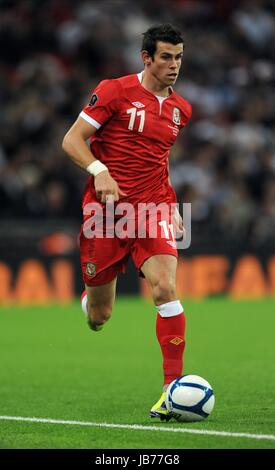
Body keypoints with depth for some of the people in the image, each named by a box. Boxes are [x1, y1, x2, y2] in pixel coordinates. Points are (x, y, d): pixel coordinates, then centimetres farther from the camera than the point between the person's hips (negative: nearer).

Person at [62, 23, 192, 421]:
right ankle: (90, 298, 46)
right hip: (106, 208, -3)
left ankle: (174, 385, -19)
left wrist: (171, 206, 20)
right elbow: (72, 140, -6)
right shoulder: (114, 91, -5)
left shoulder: (180, 109, 11)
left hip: (153, 209, 3)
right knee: (98, 319, 5)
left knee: (166, 287, -23)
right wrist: (99, 171, -23)